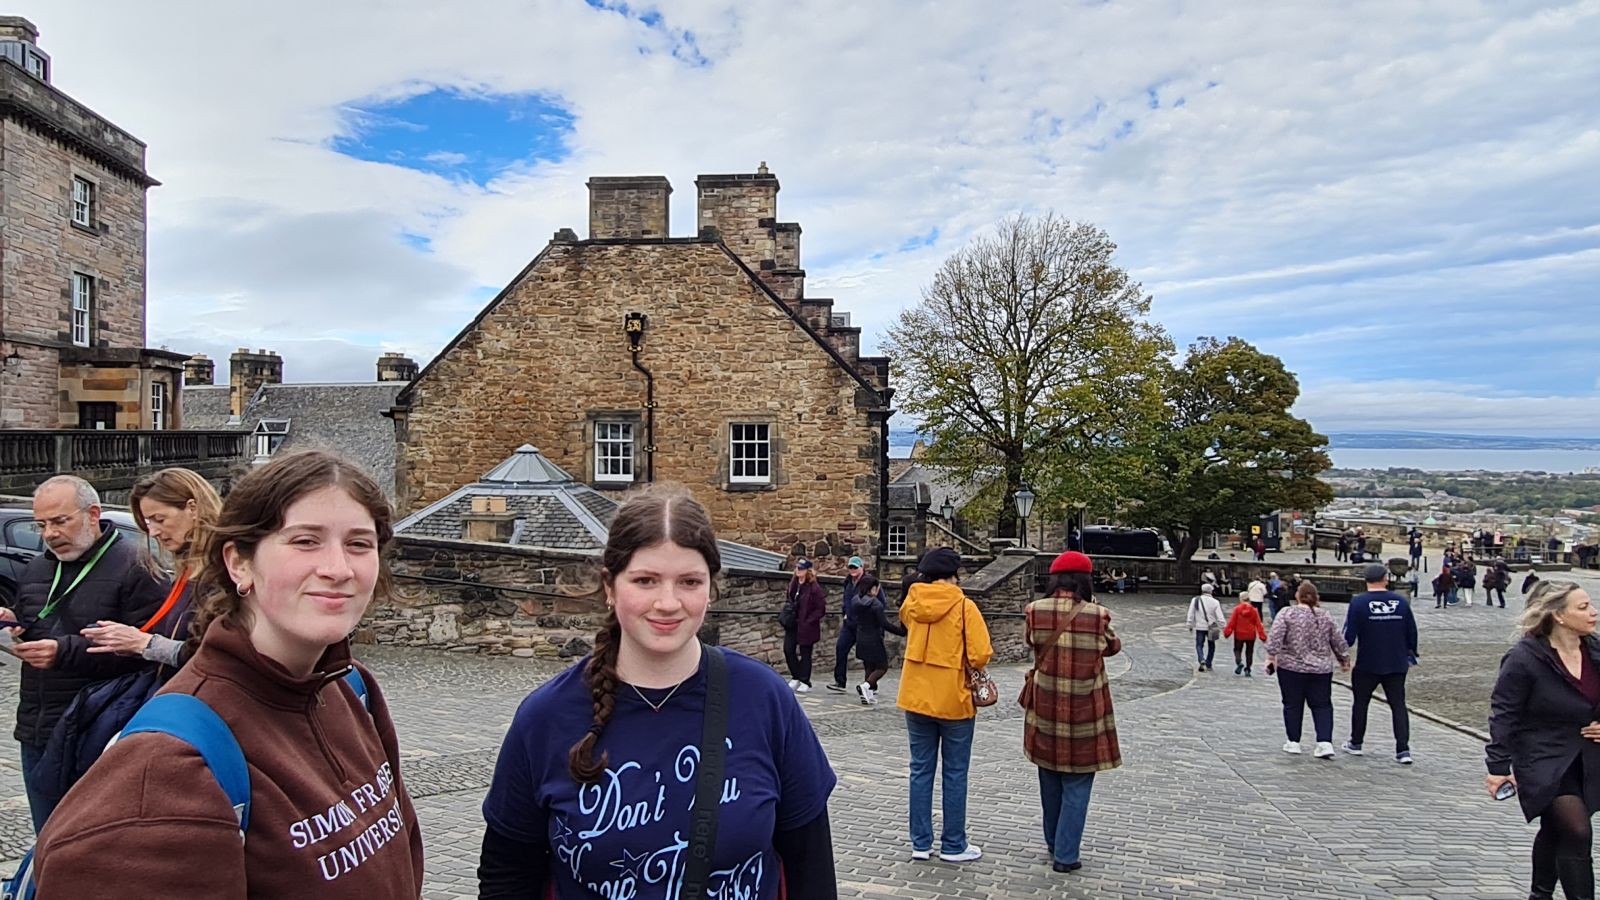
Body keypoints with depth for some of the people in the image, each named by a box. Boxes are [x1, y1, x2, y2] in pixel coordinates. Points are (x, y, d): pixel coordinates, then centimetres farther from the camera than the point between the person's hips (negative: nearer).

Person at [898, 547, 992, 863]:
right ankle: (953, 846, 16)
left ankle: (920, 843, 17)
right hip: (954, 700, -4)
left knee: (921, 770, 12)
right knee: (955, 774, 8)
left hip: (916, 697, 4)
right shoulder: (964, 607, -14)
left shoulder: (911, 603, -1)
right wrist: (964, 665, 2)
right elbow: (981, 656, -17)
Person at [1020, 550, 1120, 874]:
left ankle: (1054, 844, 33)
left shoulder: (1035, 611, -8)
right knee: (1077, 785, 7)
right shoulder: (1097, 615, -12)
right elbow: (1113, 647, 7)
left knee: (1050, 781, 19)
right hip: (1084, 712, -3)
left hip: (1045, 708, 3)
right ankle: (1066, 855, 9)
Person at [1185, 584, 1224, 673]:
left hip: (1199, 627, 0)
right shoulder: (1215, 602, -5)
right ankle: (1208, 665, 17)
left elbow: (1190, 614, -1)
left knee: (1199, 645, 7)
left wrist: (1190, 625, 7)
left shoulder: (1195, 600, -3)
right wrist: (1222, 628, 0)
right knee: (1211, 646, 16)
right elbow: (1220, 617, -7)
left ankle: (1202, 660, -18)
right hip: (1211, 628, 0)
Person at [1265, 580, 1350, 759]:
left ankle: (1293, 742, 13)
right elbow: (1338, 642, 12)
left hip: (1292, 668, -3)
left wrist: (1271, 657, -11)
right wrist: (1344, 660, 25)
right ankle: (1325, 742, -4)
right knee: (1322, 705, 8)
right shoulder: (1325, 617, 6)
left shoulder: (1288, 614, -6)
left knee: (1292, 705, 7)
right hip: (1321, 669, 3)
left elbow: (1274, 637, -14)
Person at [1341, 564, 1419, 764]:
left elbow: (1349, 634, -12)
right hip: (1397, 665, 2)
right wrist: (1410, 656, 20)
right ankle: (1403, 750, 1)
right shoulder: (1401, 602, 0)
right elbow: (1412, 632, 7)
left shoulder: (1358, 602, -11)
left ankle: (1355, 744, 24)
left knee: (1360, 703, 13)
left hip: (1367, 665, -2)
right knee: (1398, 706, 8)